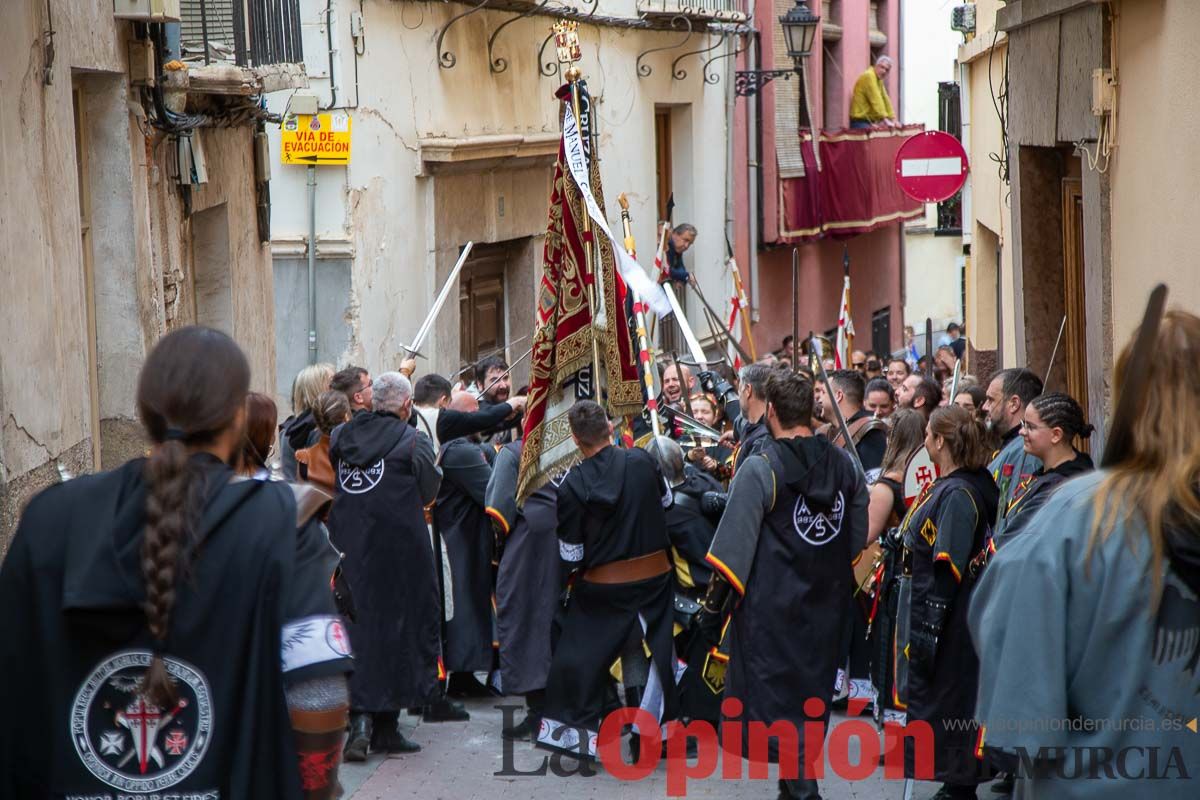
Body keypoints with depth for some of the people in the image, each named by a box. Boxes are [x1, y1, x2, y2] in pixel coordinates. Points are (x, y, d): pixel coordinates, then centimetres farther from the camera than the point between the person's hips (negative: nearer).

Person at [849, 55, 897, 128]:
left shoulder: (879, 80, 18)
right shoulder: (868, 76, -14)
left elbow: (885, 100, 17)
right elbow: (876, 100, -20)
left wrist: (893, 119, 8)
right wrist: (885, 119, -24)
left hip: (869, 122, 10)